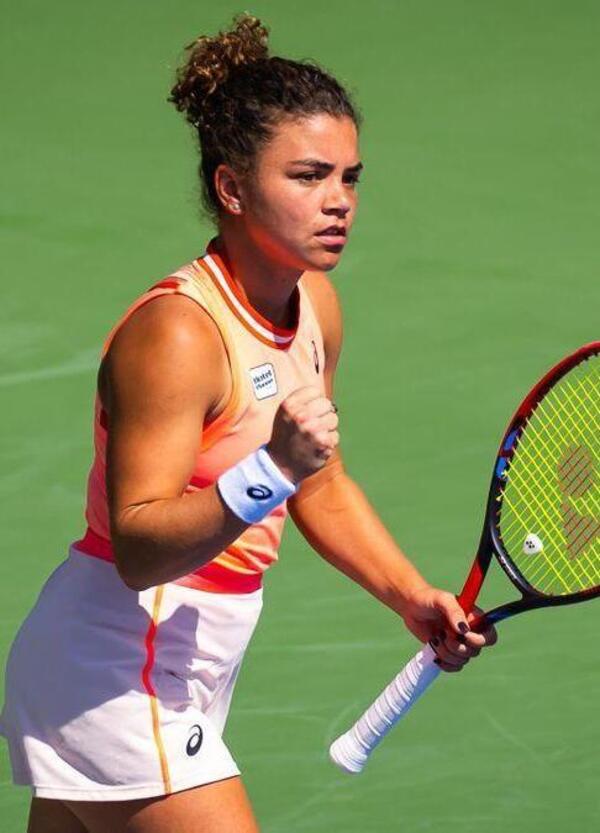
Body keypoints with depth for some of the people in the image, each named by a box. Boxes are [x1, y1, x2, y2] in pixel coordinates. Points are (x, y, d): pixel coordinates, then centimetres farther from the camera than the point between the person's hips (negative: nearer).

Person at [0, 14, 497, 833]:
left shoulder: (315, 304, 5)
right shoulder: (176, 334, -23)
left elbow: (323, 487, 19)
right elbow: (137, 545, -30)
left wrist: (413, 597, 8)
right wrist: (269, 472, -41)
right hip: (117, 671, -9)